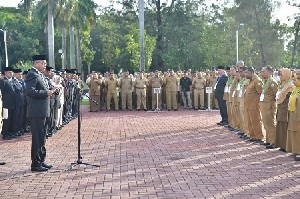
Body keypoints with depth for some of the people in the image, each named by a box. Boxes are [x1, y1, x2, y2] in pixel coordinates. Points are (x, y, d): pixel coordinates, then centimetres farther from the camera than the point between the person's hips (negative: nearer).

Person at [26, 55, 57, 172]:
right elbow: (29, 91, -25)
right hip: (36, 112, -10)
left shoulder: (40, 75, 17)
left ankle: (41, 161, 26)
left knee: (42, 137, 16)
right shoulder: (32, 75, -14)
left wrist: (50, 91, 7)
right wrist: (46, 93, -23)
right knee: (37, 138, -5)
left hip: (42, 111, 10)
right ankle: (36, 164, 2)